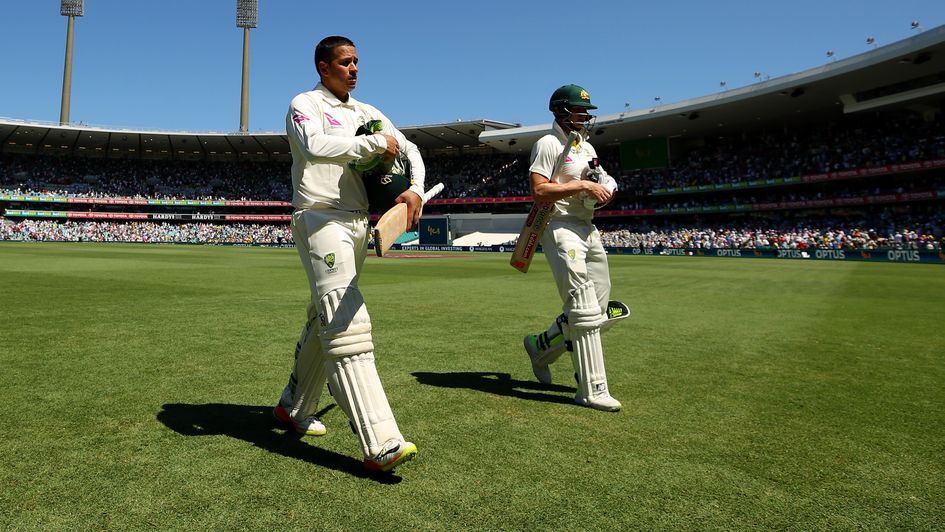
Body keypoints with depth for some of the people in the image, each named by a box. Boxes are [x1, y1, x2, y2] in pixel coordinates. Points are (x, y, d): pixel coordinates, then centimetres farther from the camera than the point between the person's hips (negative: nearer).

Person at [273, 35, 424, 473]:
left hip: (358, 224, 8)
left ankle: (293, 407, 32)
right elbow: (316, 147, -23)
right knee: (347, 326, -18)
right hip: (320, 220, -8)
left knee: (326, 322, 14)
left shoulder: (367, 112, 21)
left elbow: (409, 150, 18)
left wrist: (415, 188, -1)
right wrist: (375, 143, -16)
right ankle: (380, 445, -24)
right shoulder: (305, 105, -1)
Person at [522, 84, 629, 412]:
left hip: (588, 230, 9)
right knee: (585, 311, -11)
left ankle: (540, 346, 26)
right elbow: (539, 192, -16)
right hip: (561, 229, -9)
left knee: (600, 309, 9)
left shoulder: (587, 147, 21)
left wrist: (604, 189, 3)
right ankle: (592, 391, -4)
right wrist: (582, 186, -18)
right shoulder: (549, 144, -5)